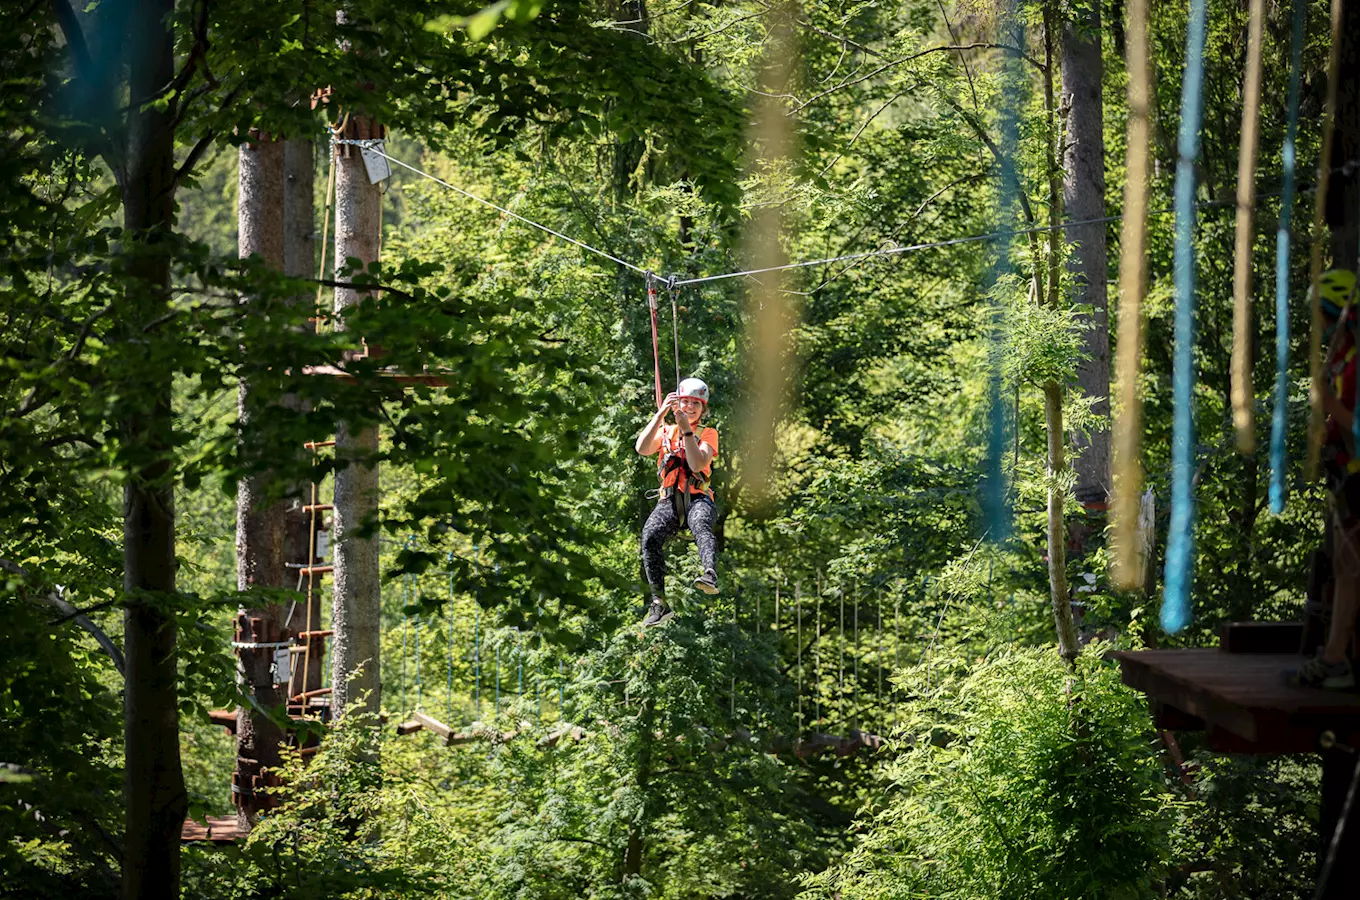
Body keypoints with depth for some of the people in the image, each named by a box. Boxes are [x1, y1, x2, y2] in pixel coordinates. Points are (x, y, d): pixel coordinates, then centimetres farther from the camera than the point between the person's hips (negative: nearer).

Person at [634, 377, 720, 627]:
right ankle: (659, 603, -28)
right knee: (650, 535, -29)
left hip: (698, 498, -2)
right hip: (669, 500, 2)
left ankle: (710, 575, -64)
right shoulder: (665, 431, 20)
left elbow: (697, 464, -6)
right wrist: (661, 413, -8)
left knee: (701, 524, -37)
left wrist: (686, 429, -12)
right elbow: (642, 448, -3)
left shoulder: (708, 434, 14)